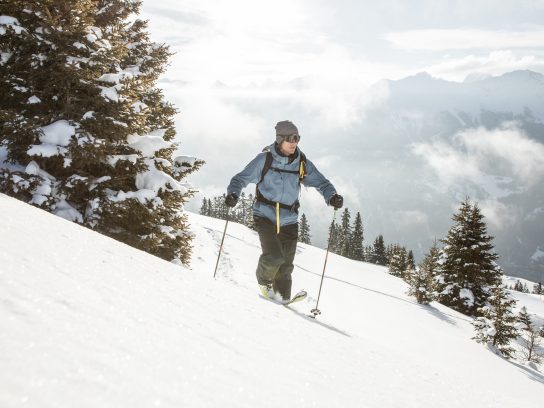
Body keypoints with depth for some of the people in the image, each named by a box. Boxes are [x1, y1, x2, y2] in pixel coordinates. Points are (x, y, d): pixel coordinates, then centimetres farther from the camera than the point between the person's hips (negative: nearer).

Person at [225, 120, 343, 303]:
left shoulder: (302, 163, 1)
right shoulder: (265, 159, -8)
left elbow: (321, 182, 3)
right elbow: (241, 178, -4)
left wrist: (332, 196, -18)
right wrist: (233, 194, -24)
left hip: (289, 220, 3)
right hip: (265, 215, -3)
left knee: (286, 264, 6)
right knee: (274, 256, -19)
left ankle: (282, 297, 29)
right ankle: (264, 280, 14)